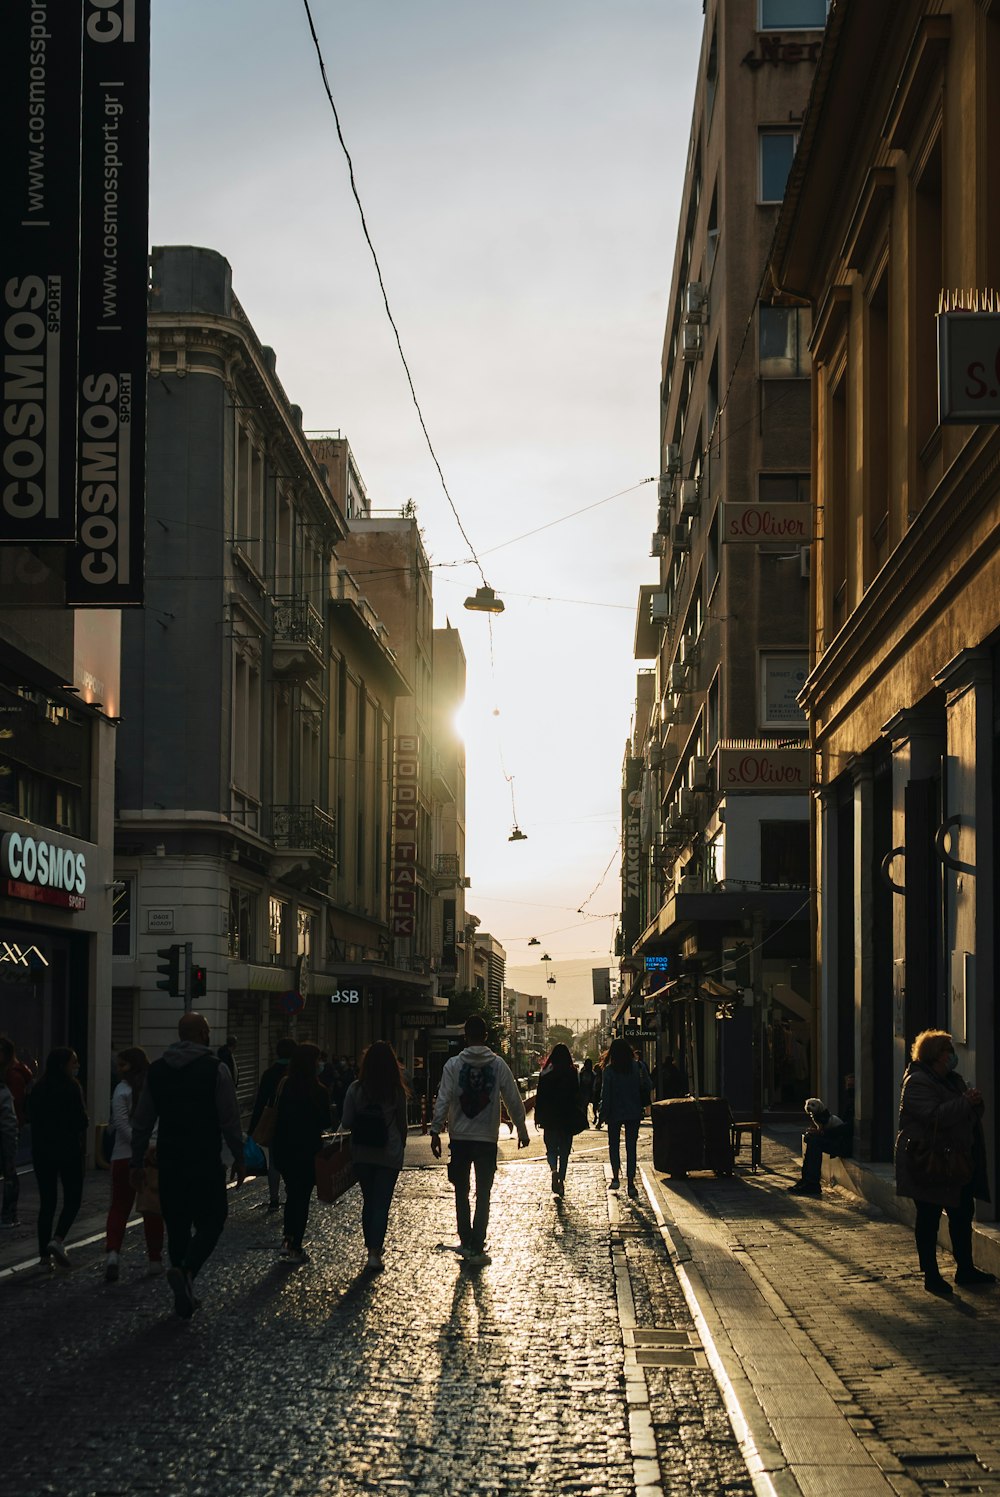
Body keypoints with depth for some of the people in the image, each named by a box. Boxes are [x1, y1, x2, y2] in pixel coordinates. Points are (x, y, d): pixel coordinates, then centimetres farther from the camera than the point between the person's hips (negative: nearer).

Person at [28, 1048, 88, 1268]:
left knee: (47, 1201, 9)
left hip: (41, 1150, 5)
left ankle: (45, 1254, 8)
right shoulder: (71, 1087, -12)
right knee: (72, 1199, 5)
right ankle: (58, 1239, -15)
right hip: (68, 1149, -5)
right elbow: (81, 1120, -14)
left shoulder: (38, 1088, 6)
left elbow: (32, 1117, 9)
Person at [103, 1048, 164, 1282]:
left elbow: (121, 1123, -13)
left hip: (125, 1156, -3)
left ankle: (112, 1252, -15)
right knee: (152, 1209, 11)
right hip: (156, 1156, 3)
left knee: (119, 1207, 3)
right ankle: (155, 1259, 14)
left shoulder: (123, 1089, -4)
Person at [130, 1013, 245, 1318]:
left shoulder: (156, 1070, 6)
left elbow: (141, 1122, 9)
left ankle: (184, 1297, 15)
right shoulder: (215, 1069, -7)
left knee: (177, 1225, 12)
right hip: (206, 1162, -4)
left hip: (169, 1163, 4)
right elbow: (230, 1119, -8)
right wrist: (239, 1158, 0)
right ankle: (186, 1271, -19)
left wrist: (138, 1162, 15)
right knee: (211, 1221, 6)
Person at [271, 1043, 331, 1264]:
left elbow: (279, 1118, 3)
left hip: (282, 1149, 5)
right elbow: (325, 1122, -6)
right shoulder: (318, 1092, -15)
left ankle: (288, 1240, 15)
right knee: (302, 1197, 4)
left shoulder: (285, 1088, -1)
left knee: (292, 1194, 19)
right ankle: (295, 1248, 6)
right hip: (305, 1152, -5)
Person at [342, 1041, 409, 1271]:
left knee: (369, 1201, 17)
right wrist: (401, 1145, 17)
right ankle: (375, 1252, -11)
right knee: (382, 1203, 1)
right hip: (389, 1155, -1)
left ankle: (372, 1247, 25)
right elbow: (402, 1123, 0)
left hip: (362, 1154, 2)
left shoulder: (356, 1089, -7)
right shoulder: (397, 1091, -9)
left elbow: (346, 1122, -4)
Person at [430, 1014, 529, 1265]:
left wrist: (435, 1132, -3)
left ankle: (466, 1243, 15)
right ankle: (477, 1248, 3)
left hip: (459, 1139, 0)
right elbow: (514, 1100, 1)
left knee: (461, 1193, 14)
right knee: (483, 1195, 6)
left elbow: (443, 1101, -9)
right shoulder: (498, 1065, -3)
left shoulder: (453, 1065, -5)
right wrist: (522, 1131, 12)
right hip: (487, 1140, 0)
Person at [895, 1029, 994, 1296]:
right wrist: (965, 1103, -24)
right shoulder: (916, 1083, -14)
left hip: (956, 1162, 9)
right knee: (928, 1217, -1)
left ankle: (965, 1269, 23)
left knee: (963, 1214, 12)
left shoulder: (952, 1080, 15)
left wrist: (975, 1102, -3)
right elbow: (934, 1116, -27)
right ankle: (931, 1276, 5)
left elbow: (969, 1114, 20)